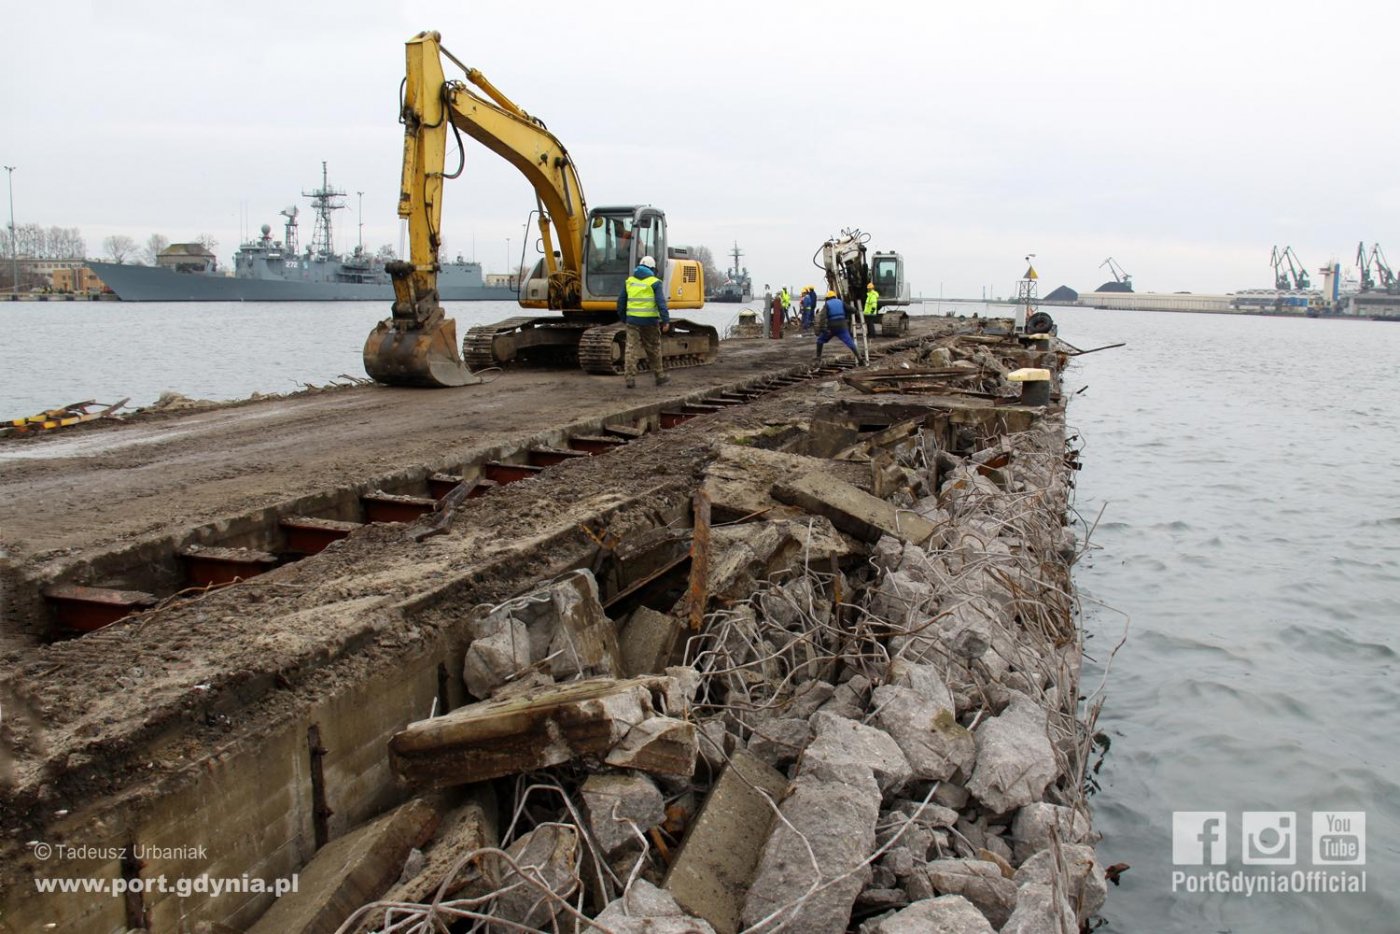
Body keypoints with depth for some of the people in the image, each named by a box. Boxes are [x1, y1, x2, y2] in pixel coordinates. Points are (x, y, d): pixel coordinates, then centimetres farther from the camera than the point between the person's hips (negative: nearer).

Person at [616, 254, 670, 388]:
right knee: (653, 349, 10)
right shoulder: (654, 283, -3)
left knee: (631, 348, 2)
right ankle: (660, 377, 23)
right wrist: (666, 321, -14)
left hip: (632, 320, 3)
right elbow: (661, 303, -12)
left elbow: (621, 302, 13)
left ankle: (630, 379, -4)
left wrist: (623, 318, 23)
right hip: (649, 321, -2)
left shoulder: (629, 281, 10)